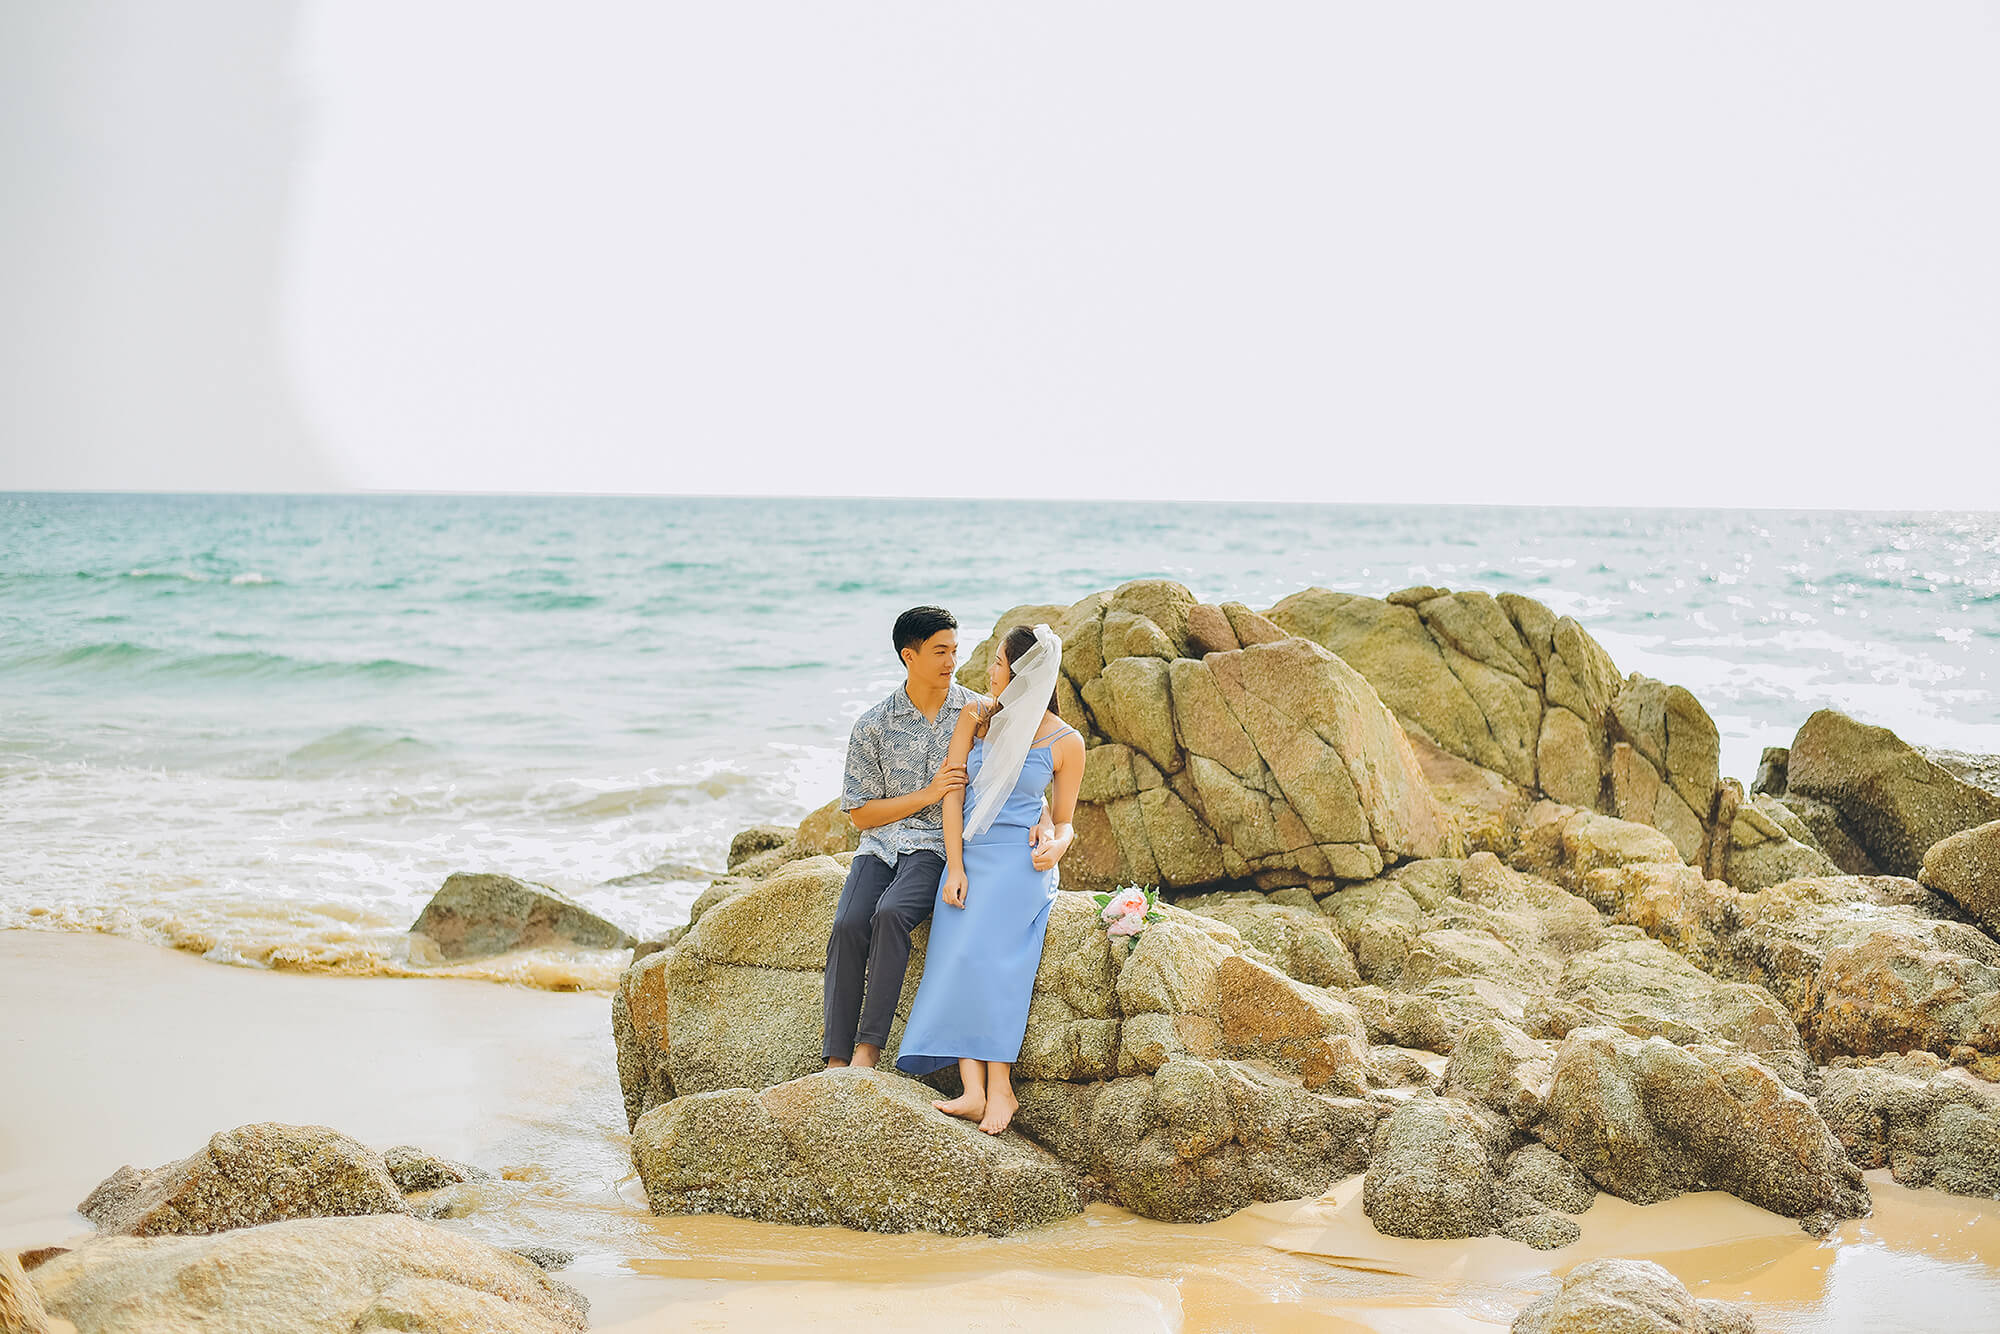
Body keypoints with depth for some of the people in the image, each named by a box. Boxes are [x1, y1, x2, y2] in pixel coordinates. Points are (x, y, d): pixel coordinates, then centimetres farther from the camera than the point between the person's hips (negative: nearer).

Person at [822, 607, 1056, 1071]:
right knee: (848, 925, -27)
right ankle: (834, 1060, -24)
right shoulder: (873, 726, 5)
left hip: (941, 843, -2)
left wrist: (1043, 825, -14)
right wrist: (928, 795, -7)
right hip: (882, 841, 2)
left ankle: (868, 1049, -29)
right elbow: (859, 814, 5)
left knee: (891, 914, -33)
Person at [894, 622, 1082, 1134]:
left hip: (1020, 861, -3)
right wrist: (955, 868, -7)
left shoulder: (1065, 742, 2)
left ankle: (1000, 1086, -25)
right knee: (955, 959, -21)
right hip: (967, 856, 4)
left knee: (981, 952, -28)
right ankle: (973, 1090, -28)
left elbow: (1064, 820, 10)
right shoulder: (976, 715, 9)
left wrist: (1058, 844, -14)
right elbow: (952, 792, 4)